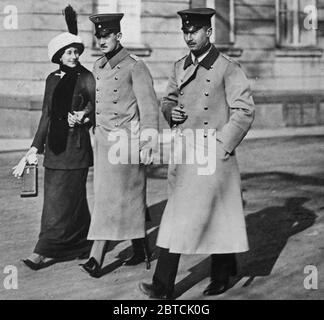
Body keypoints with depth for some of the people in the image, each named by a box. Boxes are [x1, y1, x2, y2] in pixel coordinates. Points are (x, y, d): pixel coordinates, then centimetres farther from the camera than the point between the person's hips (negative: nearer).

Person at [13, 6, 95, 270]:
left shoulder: (86, 78, -5)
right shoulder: (53, 79, 11)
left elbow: (95, 107, -6)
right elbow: (47, 114, 15)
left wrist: (83, 117, -26)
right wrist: (36, 145, 14)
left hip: (76, 146, -6)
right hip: (55, 145, 6)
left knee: (62, 198, -4)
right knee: (64, 197, 11)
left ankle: (47, 250, -1)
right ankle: (82, 244, 24)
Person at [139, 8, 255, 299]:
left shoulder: (228, 68, -6)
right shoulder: (180, 67, 12)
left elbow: (245, 111, -8)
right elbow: (168, 99, 24)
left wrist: (221, 146, -12)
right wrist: (171, 112, 0)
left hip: (212, 155, -5)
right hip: (182, 154, 5)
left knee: (184, 219, -5)